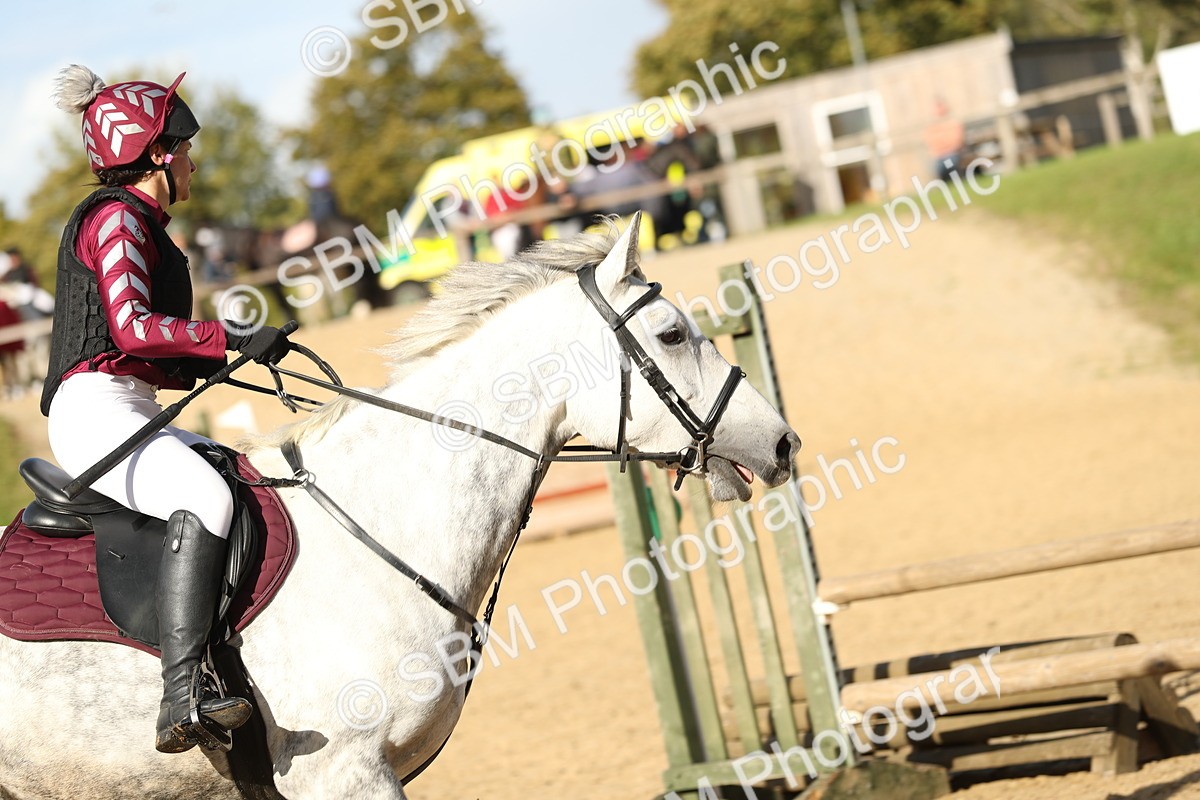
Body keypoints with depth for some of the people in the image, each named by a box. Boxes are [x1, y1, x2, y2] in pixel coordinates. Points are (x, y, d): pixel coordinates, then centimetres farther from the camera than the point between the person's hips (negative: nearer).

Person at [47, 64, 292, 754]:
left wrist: (226, 361, 13)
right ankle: (183, 697, -43)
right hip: (95, 411, -11)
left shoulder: (143, 225, 23)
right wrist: (235, 339, -21)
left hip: (130, 412, 11)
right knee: (204, 497, -33)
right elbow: (132, 327, -20)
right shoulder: (117, 217, -7)